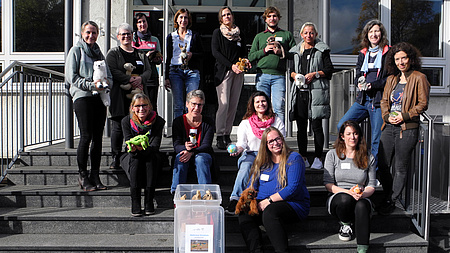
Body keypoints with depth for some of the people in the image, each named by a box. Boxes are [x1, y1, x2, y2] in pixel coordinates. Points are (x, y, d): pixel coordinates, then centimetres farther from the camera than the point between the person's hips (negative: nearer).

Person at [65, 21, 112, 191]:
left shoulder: (98, 52, 22)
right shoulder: (76, 51, 6)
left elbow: (109, 77, 20)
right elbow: (71, 77, -4)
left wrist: (106, 82, -3)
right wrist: (91, 85, -15)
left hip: (99, 97, 5)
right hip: (82, 97, -5)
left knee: (98, 137, 2)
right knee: (86, 137, -9)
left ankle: (95, 176, 8)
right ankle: (83, 176, 1)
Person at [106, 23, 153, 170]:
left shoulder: (140, 54, 20)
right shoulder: (113, 53, 8)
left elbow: (148, 70, 11)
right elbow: (112, 71, -7)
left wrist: (140, 78, -11)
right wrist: (130, 80, -17)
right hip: (119, 95, -3)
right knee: (118, 126, -4)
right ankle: (116, 158, 3)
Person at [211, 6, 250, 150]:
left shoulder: (239, 34, 20)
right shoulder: (217, 33, 7)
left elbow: (244, 52, 23)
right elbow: (215, 52, -4)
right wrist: (231, 65, -14)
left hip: (238, 72, 4)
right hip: (223, 71, -4)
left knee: (233, 105, 1)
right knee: (224, 104, -14)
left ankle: (227, 135, 6)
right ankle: (220, 137, -11)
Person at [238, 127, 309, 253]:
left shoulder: (294, 158, -1)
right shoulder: (262, 161, 17)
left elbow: (293, 188, -12)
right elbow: (252, 186, 15)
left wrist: (269, 200, -17)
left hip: (293, 204, -5)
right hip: (263, 205, 5)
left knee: (269, 212, -37)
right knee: (244, 212, -25)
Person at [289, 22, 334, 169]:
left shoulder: (322, 49, 7)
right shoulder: (296, 51, 18)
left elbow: (329, 69, 3)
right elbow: (291, 70, 20)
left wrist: (315, 74, -10)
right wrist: (295, 75, -1)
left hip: (316, 92, -4)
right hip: (300, 91, 4)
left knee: (316, 125, -6)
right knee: (301, 126, 4)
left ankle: (318, 158, 1)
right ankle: (303, 158, 13)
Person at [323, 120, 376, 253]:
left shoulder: (369, 158, 10)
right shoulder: (332, 155, 5)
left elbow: (371, 186, 9)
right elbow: (328, 184, -1)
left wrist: (362, 193, -15)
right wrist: (348, 192, -18)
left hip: (361, 199, 1)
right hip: (337, 198, 0)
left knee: (362, 205, -36)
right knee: (345, 199, -37)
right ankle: (345, 225, -4)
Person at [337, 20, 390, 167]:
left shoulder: (388, 53, -1)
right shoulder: (363, 53, 16)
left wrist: (373, 85, -18)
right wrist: (359, 82, -5)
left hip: (379, 100, -5)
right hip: (363, 99, 6)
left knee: (376, 140, -3)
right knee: (341, 126, -4)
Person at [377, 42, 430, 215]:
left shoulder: (419, 78, -3)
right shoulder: (391, 79, 15)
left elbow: (423, 103, -5)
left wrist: (405, 116, -14)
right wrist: (387, 116, -2)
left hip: (407, 129, -5)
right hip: (388, 127, 6)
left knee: (400, 168, 3)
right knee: (382, 165, 7)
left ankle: (391, 201, 14)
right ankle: (388, 196, 26)